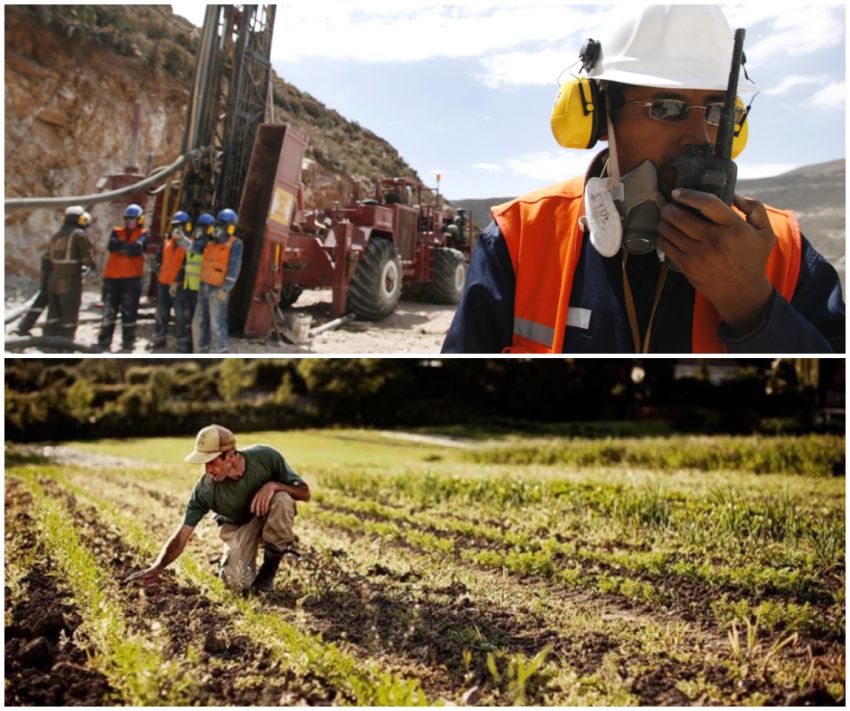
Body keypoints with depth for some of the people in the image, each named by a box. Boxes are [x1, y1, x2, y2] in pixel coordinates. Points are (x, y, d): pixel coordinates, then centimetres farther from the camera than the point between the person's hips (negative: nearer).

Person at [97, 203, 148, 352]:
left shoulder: (142, 234, 1)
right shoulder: (117, 232, 10)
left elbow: (137, 248, -19)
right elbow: (111, 246, -10)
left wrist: (121, 246, -9)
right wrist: (128, 246, -14)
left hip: (132, 278, -3)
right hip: (112, 277, 3)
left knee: (129, 312, 2)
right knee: (109, 311, 7)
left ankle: (127, 344, 11)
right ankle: (104, 343, 15)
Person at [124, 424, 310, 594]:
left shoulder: (266, 457, -28)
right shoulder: (205, 489, -26)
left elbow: (304, 492, -19)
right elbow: (182, 535, -22)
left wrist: (273, 484, -37)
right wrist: (157, 568, -36)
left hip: (269, 515, 0)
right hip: (237, 526, 0)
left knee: (282, 500, -36)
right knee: (238, 583, -25)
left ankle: (269, 568, -12)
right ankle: (230, 559, 15)